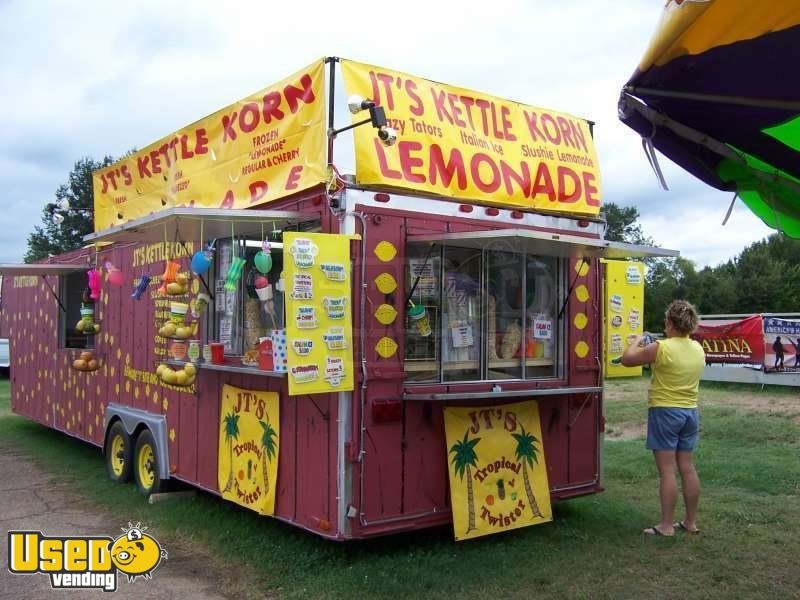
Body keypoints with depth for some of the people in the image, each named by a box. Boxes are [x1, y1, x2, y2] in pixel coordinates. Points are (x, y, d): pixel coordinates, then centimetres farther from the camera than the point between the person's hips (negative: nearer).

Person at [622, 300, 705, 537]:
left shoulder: (661, 348, -16)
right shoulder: (698, 349, 5)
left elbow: (627, 359, -7)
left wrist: (636, 341, 10)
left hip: (665, 412, -7)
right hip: (690, 412, 7)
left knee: (667, 471, -3)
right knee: (687, 469, 12)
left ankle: (666, 526, 1)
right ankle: (691, 522, 21)